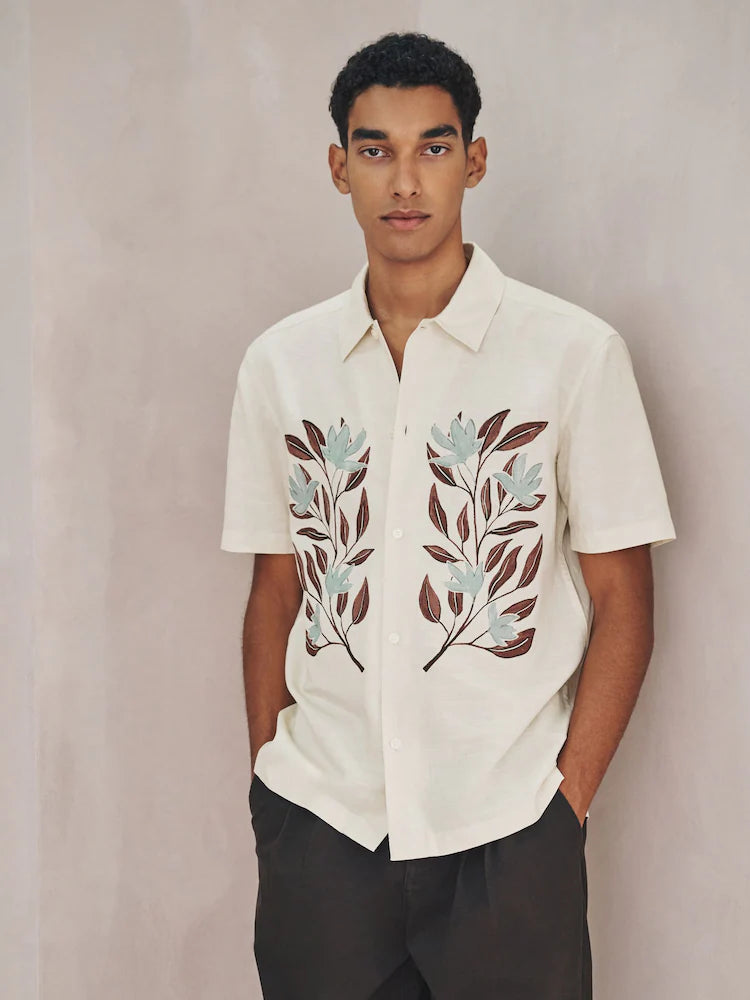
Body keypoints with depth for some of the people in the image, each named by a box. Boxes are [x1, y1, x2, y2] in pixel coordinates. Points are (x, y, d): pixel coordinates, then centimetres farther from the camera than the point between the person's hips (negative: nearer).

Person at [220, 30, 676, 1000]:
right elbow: (276, 592, 11)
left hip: (504, 832, -2)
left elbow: (623, 601, -1)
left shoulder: (577, 353, -3)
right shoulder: (279, 363, 6)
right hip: (317, 824, 2)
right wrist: (266, 774, 5)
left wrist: (568, 801, -5)